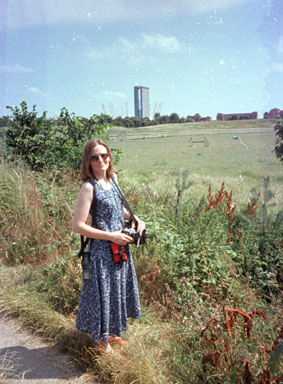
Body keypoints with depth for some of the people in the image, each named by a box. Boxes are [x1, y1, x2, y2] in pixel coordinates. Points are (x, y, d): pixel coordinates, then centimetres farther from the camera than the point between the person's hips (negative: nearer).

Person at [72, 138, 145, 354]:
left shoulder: (112, 180, 3)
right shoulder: (89, 187, -19)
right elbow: (78, 225, -21)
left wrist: (136, 219, 3)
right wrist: (111, 236, -20)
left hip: (120, 247, 8)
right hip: (102, 251, -8)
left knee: (119, 290, 21)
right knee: (104, 294, 7)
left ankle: (113, 333, 43)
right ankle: (103, 342, 30)